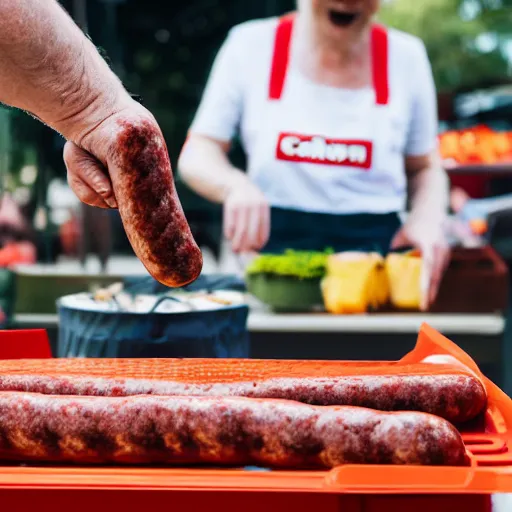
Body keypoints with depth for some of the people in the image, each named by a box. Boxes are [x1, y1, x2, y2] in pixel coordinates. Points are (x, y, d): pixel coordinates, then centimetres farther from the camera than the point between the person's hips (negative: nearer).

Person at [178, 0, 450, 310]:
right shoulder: (252, 45, 2)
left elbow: (425, 168, 15)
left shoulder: (404, 56, 6)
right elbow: (196, 155, 2)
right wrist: (235, 185, -20)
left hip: (377, 251, 1)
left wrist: (428, 219, -7)